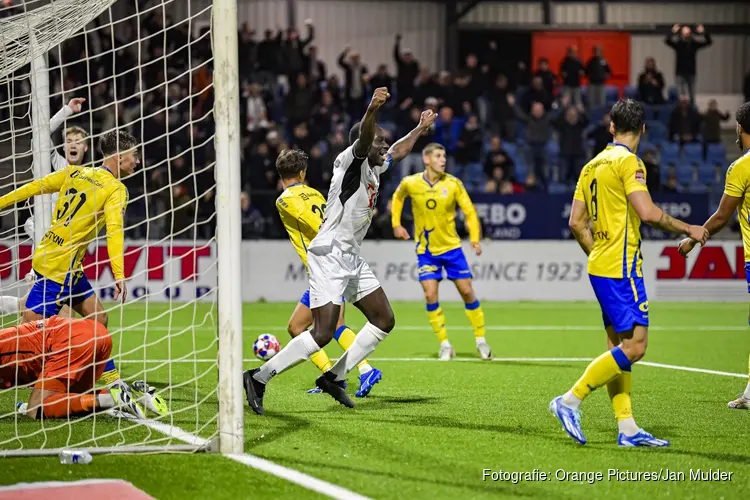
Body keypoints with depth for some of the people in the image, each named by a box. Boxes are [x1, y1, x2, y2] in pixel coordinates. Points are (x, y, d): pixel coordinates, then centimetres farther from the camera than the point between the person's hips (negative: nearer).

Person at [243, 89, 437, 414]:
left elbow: (398, 152, 37)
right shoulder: (351, 160, -11)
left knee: (384, 321, 8)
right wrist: (373, 110, -53)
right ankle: (259, 378, -8)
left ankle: (335, 377, 15)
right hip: (329, 255, -10)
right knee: (323, 333, -17)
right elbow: (363, 139, -34)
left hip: (351, 258, 10)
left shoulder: (374, 168, 14)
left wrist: (420, 128, 47)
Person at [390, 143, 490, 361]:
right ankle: (445, 345, 2)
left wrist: (475, 238, -14)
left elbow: (469, 211, -3)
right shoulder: (410, 183, -9)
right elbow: (397, 198, 14)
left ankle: (481, 341, 15)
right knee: (430, 296, -10)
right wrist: (396, 224, 8)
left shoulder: (453, 184, -10)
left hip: (451, 247, 0)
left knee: (467, 292, 0)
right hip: (426, 250, 0)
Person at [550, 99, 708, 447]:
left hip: (600, 266, 9)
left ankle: (627, 428, 7)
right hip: (621, 268, -9)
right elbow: (648, 212, -21)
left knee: (620, 347, 9)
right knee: (634, 346, -9)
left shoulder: (592, 165, 14)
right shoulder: (627, 161, -11)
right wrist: (688, 230, -8)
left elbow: (576, 223, 15)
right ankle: (570, 401, -12)